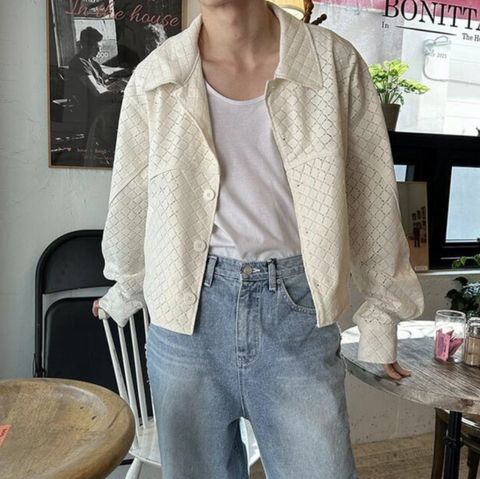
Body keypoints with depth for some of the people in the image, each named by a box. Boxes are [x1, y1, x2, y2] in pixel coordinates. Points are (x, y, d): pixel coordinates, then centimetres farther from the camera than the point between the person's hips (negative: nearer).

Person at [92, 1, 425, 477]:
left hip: (296, 310, 0)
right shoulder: (154, 79, -2)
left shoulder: (335, 62, -5)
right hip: (188, 316, 2)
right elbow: (130, 202, 11)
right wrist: (123, 293, 24)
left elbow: (372, 196, 3)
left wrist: (381, 313, 9)